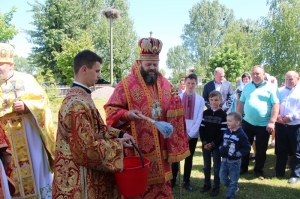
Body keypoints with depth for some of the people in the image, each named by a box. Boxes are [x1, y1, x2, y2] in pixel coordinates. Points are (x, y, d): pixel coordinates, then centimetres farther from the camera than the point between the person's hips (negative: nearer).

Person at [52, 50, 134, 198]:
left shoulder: (81, 96, 5)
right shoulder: (77, 103, -27)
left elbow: (96, 128, 12)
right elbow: (88, 148, -26)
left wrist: (119, 134, -1)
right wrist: (117, 144, -14)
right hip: (79, 176, -9)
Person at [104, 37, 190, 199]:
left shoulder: (165, 85, 9)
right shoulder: (126, 84, -7)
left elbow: (172, 112, 18)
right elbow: (110, 110, -9)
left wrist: (175, 100, -3)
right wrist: (126, 114, -27)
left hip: (160, 148, 5)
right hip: (137, 148, -5)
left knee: (161, 184, 17)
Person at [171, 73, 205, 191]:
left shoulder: (200, 99, 0)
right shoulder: (178, 97, -1)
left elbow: (199, 119, -2)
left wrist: (190, 134, -8)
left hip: (192, 134, 1)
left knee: (189, 158, 12)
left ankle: (186, 181, 26)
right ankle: (173, 180, 23)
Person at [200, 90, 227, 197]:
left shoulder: (223, 114, -5)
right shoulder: (205, 113, 3)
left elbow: (223, 132, -9)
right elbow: (201, 128, 1)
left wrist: (213, 143, -13)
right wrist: (204, 142, -10)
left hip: (217, 145, -3)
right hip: (205, 144, 3)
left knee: (216, 166, 7)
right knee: (206, 166, 13)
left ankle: (216, 187, 19)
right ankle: (207, 184, 27)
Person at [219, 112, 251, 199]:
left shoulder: (241, 135, -16)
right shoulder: (226, 132, 3)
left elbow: (247, 148, -14)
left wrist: (237, 154, -20)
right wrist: (221, 149, 2)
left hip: (234, 161, -6)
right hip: (224, 160, 7)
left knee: (233, 180, 8)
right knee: (222, 177, 15)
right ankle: (234, 189, 38)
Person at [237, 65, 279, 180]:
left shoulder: (270, 87, -6)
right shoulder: (247, 87, 7)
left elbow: (276, 105, -11)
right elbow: (241, 103, 10)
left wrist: (272, 122, -18)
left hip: (263, 125, -3)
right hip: (247, 123, 3)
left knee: (261, 150, 9)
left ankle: (259, 170, 28)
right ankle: (243, 167, 30)